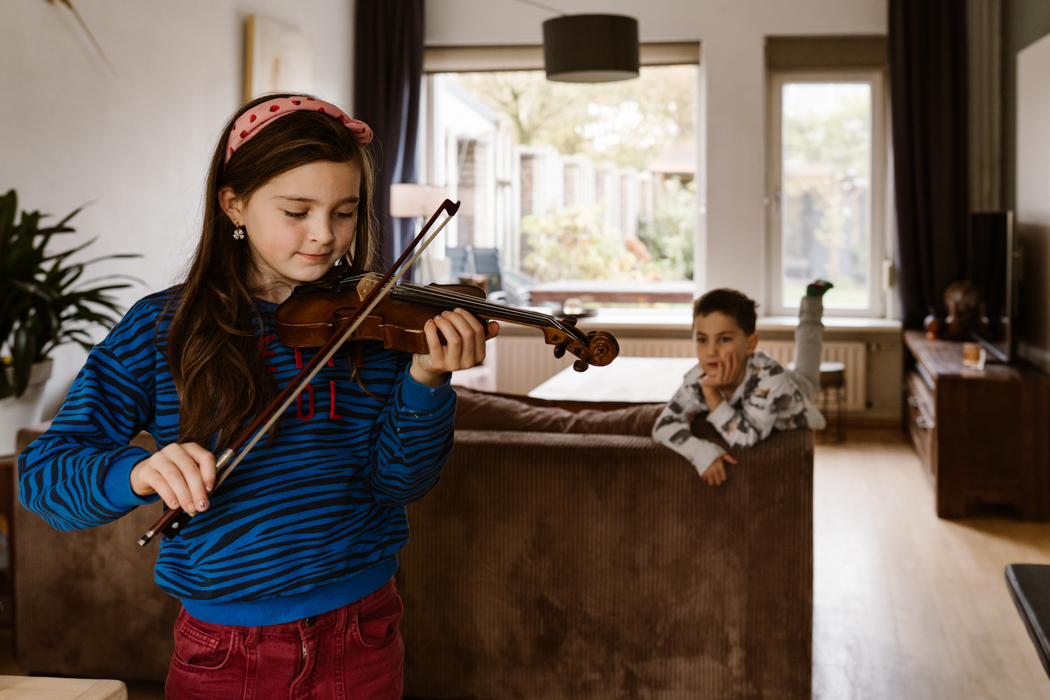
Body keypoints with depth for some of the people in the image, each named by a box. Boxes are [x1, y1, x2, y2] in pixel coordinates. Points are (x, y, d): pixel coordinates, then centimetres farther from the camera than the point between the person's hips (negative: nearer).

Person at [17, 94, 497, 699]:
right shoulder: (161, 330, -7)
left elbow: (397, 483, -8)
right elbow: (44, 472, -11)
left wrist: (427, 381, -26)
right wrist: (135, 473, -31)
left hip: (363, 638, 1)